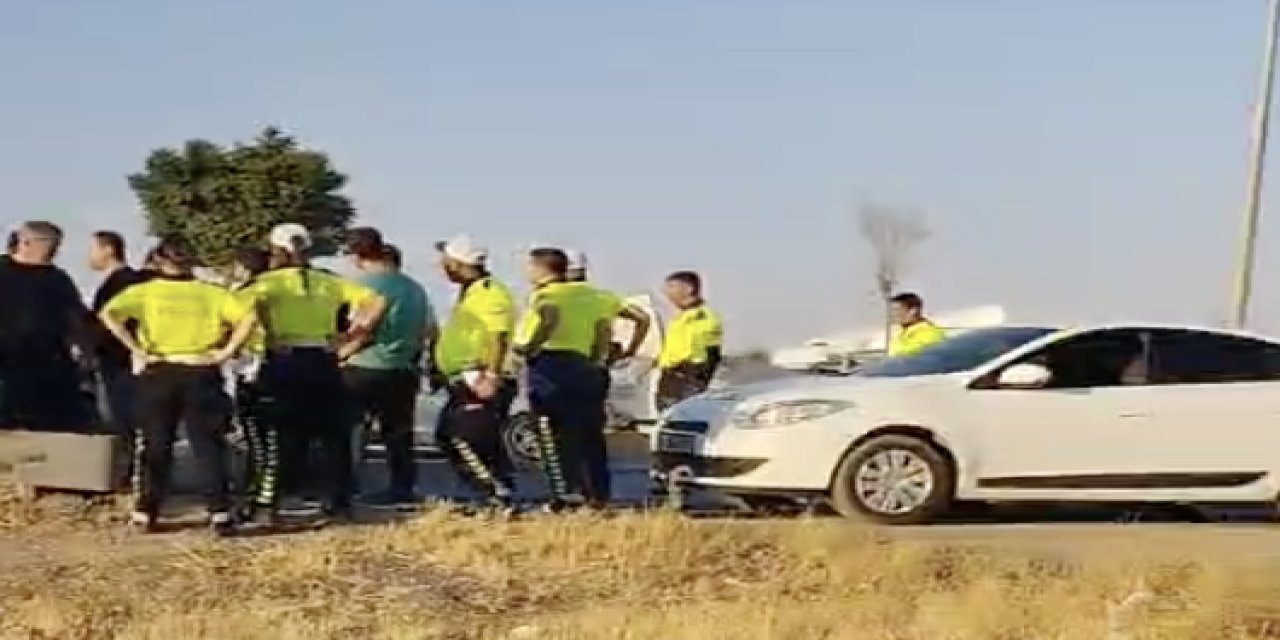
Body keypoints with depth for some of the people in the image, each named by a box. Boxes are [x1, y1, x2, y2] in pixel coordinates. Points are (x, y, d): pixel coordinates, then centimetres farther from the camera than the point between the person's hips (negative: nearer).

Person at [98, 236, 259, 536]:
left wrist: (137, 349, -11)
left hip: (159, 373, 0)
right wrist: (226, 351, -5)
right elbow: (249, 316, -9)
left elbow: (108, 314, -13)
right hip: (201, 374, 0)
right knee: (208, 446, 5)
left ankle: (146, 513, 12)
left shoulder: (144, 291, 1)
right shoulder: (211, 293, 3)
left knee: (155, 445, 11)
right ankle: (219, 514, 0)